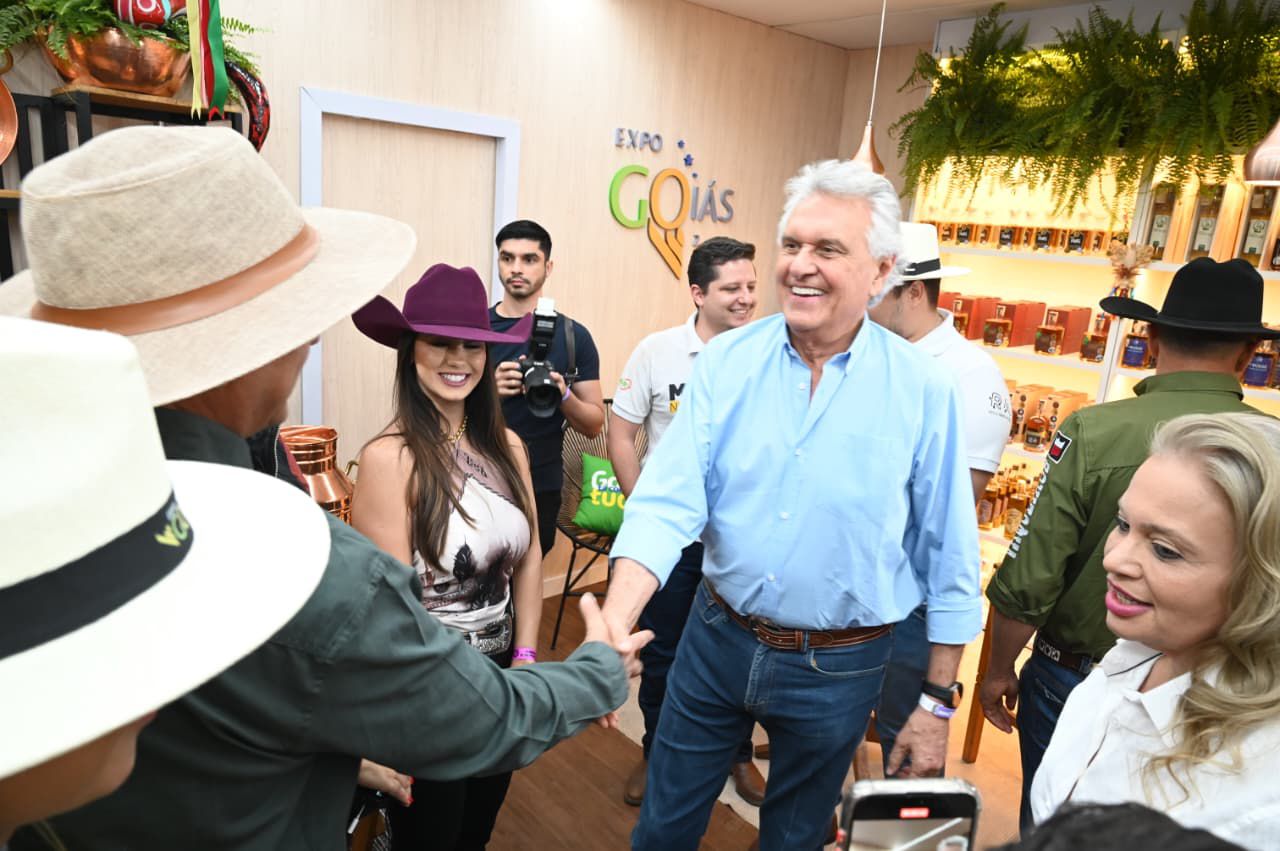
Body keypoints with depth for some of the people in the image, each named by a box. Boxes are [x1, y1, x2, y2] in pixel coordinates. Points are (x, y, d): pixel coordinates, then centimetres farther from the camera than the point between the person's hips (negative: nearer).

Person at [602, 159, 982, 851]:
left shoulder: (922, 390, -12)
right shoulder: (726, 361, -9)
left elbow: (948, 560, -5)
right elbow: (668, 503, -16)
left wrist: (937, 705, -1)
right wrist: (611, 630, -29)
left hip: (838, 667, -1)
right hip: (718, 638, 2)